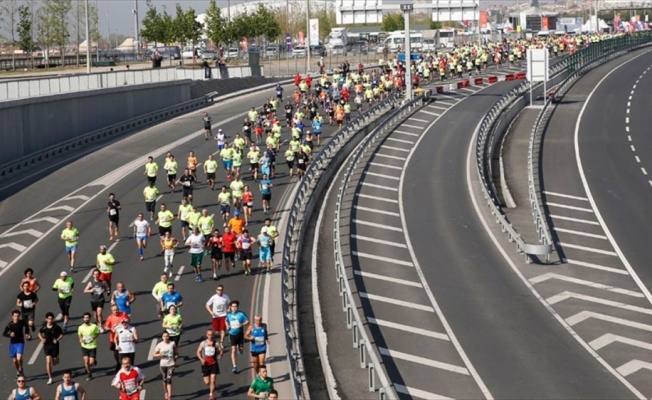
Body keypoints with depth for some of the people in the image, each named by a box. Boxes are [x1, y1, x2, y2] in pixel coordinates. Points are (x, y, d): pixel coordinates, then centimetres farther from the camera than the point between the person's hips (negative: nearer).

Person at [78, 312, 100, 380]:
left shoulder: (94, 326, -13)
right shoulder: (81, 327, -6)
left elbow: (97, 333, 3)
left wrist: (94, 338, -15)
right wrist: (81, 339, -10)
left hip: (92, 346, -1)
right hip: (84, 347, 1)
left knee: (91, 363, -4)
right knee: (86, 361, -6)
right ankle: (89, 374, 17)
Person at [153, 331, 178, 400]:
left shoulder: (172, 344, -1)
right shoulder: (160, 345, -4)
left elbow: (176, 353, 14)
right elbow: (153, 355, 0)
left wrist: (175, 358, -3)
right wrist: (160, 354, -18)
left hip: (171, 364, -1)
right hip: (163, 364, 1)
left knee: (169, 379, -11)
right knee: (164, 380, 11)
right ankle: (166, 393, 34)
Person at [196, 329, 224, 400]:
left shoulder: (216, 344, -2)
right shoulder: (203, 343, -1)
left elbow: (221, 351, 6)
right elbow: (198, 352, 4)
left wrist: (220, 355, -17)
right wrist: (201, 359, -13)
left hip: (214, 364, -1)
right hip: (205, 364, 1)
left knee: (212, 381, -6)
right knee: (207, 382, 2)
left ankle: (211, 394, 10)